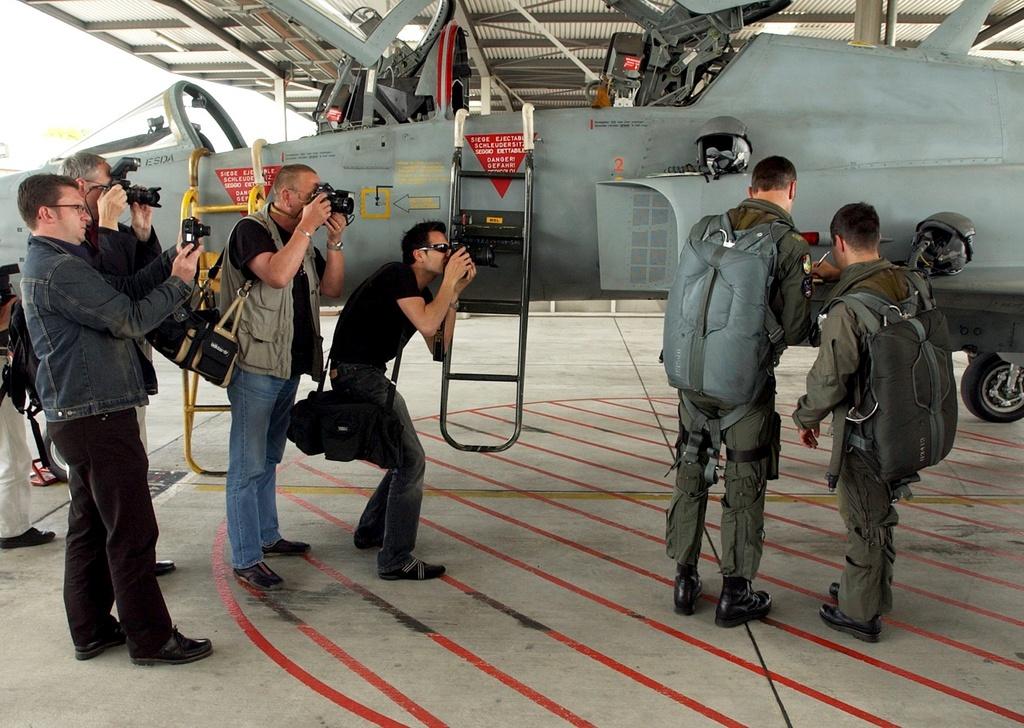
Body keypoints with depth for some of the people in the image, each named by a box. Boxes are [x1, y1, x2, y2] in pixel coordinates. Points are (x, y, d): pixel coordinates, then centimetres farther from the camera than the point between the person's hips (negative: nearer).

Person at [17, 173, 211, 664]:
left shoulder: (45, 263, 16)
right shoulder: (61, 269, -17)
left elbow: (122, 291, 11)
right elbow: (131, 320, -18)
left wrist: (170, 261, 3)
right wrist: (180, 280, -7)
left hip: (76, 417, 11)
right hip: (98, 418, -11)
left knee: (90, 528, 16)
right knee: (132, 532, -4)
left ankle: (92, 630, 25)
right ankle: (151, 639, 5)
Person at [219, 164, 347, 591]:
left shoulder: (300, 238, 15)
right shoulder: (251, 230, -9)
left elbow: (330, 289, 13)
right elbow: (276, 274, -27)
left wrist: (334, 241, 1)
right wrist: (307, 227, -19)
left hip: (289, 367, 9)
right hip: (255, 367, -9)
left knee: (269, 460, 19)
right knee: (248, 467, -6)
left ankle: (266, 537, 30)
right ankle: (246, 560, -2)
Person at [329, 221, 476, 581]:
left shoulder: (421, 291, 17)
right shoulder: (398, 274, -12)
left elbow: (439, 346, 10)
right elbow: (427, 324, -25)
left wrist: (454, 293, 5)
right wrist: (449, 281, -12)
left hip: (369, 375, 11)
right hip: (357, 373, -11)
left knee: (405, 457, 19)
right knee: (411, 460, -12)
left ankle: (370, 531, 32)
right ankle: (395, 560, -8)